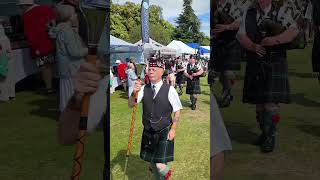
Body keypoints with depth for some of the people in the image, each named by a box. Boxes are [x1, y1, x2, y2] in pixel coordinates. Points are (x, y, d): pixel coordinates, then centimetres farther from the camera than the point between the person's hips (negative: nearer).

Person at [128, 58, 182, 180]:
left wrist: (173, 129, -9)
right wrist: (134, 93, -27)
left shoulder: (169, 90, -12)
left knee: (160, 166, -7)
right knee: (151, 162, 15)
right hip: (148, 132, 4)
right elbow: (130, 104, -8)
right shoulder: (144, 89, -3)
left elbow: (177, 111, -5)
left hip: (164, 133, -4)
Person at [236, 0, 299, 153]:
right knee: (258, 101, 11)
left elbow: (294, 30, -7)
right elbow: (241, 35, 2)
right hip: (255, 64, 4)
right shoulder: (249, 14, 11)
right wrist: (253, 46, -15)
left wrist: (275, 40, -21)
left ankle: (270, 137, 3)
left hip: (275, 64, -3)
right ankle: (264, 133, 27)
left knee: (271, 102, -8)